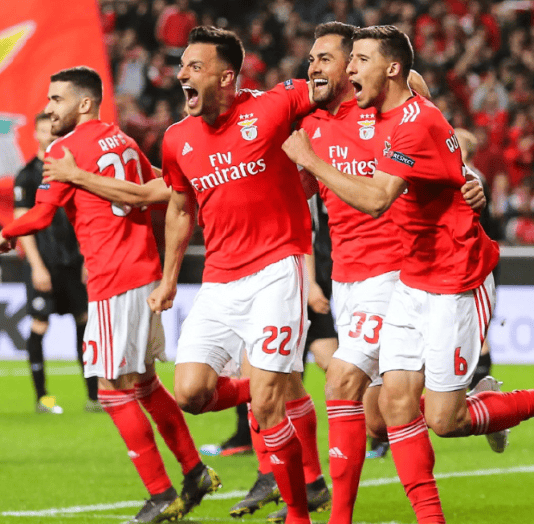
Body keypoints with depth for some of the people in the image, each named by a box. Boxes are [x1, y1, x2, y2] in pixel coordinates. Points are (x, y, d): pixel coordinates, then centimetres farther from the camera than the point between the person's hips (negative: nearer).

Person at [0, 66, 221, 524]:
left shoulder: (66, 150, -8)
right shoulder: (124, 142, 14)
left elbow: (41, 216, -8)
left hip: (113, 281, -8)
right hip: (146, 273, 8)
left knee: (115, 391, -2)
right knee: (144, 383, 19)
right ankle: (195, 472, 21)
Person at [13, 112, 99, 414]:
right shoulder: (27, 176, -3)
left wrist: (87, 259, 9)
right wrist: (37, 267, -12)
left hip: (73, 261, 5)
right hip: (44, 262, -5)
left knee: (86, 321, 3)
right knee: (39, 326, -4)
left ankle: (94, 396, 6)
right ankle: (41, 397, 5)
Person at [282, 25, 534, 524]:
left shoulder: (416, 122, -22)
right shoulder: (384, 117, 8)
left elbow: (375, 199, -31)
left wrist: (309, 160, -23)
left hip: (456, 285, -9)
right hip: (412, 280, 9)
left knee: (443, 420, -6)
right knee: (396, 401, -2)